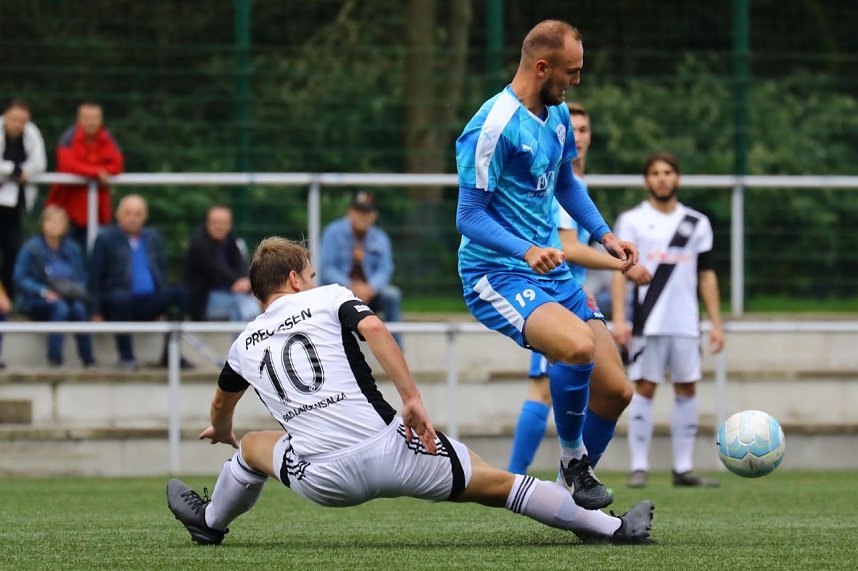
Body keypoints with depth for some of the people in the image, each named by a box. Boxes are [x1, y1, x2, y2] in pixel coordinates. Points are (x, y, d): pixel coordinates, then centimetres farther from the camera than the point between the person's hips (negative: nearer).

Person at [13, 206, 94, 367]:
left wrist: (78, 291, -10)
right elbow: (20, 278, -5)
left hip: (67, 298, 3)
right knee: (60, 307, -35)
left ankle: (88, 359, -32)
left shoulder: (72, 249, 11)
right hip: (35, 300, -3)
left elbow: (82, 279, 13)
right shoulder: (32, 247, -1)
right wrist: (44, 291, -19)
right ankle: (54, 358, -39)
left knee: (79, 308, -31)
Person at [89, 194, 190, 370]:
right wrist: (96, 313, -9)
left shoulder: (153, 237, 19)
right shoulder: (106, 238, 6)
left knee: (180, 292, -21)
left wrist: (160, 308, 6)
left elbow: (162, 272, 20)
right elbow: (95, 277, 1)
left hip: (150, 303, 4)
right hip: (121, 302, -4)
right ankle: (126, 356, -28)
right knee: (120, 297, -38)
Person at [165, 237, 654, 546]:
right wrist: (413, 399, -15)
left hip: (321, 480, 2)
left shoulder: (245, 344, 20)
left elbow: (222, 407, 40)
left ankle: (211, 523, 54)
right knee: (500, 484, 7)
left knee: (253, 447, 34)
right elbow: (374, 329, -13)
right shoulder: (329, 299, 11)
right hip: (391, 450, -2)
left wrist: (222, 431, 64)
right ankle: (613, 527, 5)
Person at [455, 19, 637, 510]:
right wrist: (526, 251, -31)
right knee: (579, 345, -35)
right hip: (497, 277, -9)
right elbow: (470, 216, -17)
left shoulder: (557, 115, 9)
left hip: (553, 273, 9)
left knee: (616, 392, 2)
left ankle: (570, 489, 22)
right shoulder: (493, 127, -18)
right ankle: (573, 461, -13)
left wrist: (606, 236, 14)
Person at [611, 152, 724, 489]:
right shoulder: (631, 220, 4)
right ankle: (639, 467, -2)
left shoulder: (697, 223, 12)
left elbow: (706, 274, 13)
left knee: (687, 390, 2)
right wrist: (619, 319, -11)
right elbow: (621, 270, -2)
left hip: (686, 322, 3)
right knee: (644, 389, -5)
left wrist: (716, 323, 7)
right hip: (647, 322, -3)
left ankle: (683, 469, 6)